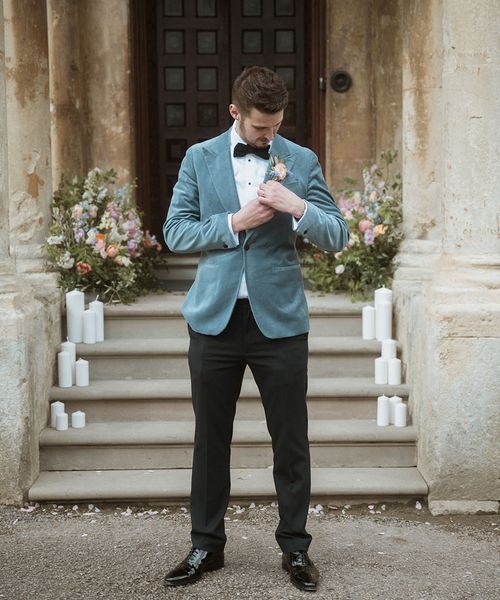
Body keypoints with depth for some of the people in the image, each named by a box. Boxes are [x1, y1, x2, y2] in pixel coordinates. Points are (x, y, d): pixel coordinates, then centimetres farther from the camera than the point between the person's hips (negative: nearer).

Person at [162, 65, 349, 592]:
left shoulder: (301, 162, 4)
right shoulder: (199, 158, 6)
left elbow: (337, 237, 1)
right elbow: (175, 232, 1)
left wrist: (297, 207, -18)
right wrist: (234, 223, -12)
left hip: (279, 320, -1)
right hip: (215, 317, 1)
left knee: (291, 440, 4)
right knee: (210, 438, 9)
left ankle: (295, 547, 19)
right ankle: (206, 544, 23)